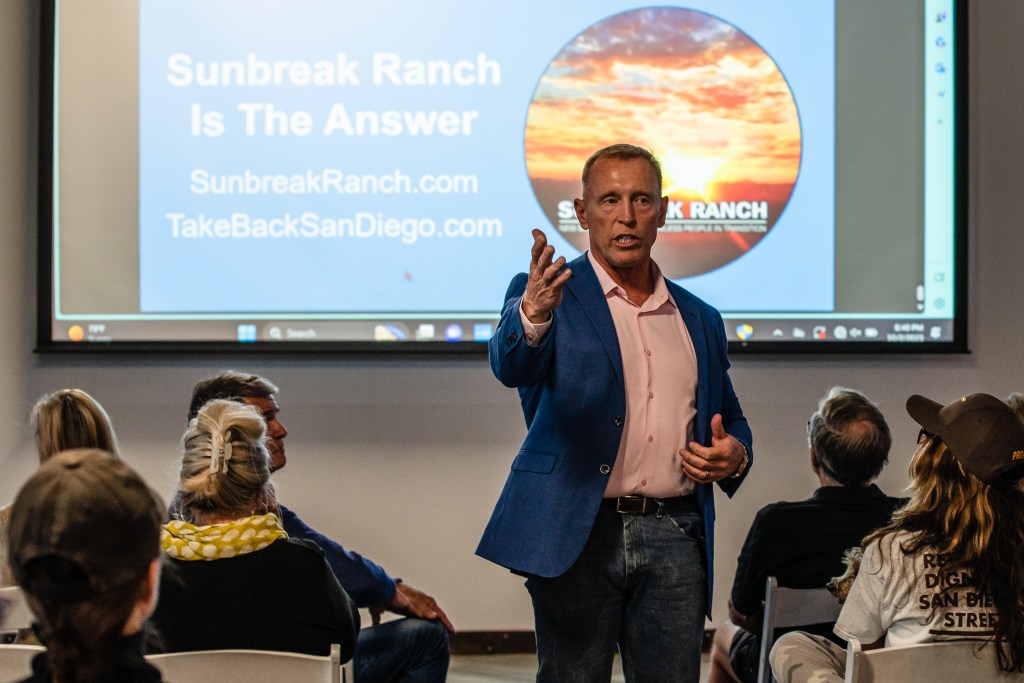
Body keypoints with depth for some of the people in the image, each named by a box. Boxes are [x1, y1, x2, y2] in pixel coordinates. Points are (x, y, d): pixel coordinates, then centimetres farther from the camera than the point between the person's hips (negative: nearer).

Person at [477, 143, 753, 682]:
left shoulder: (699, 319, 16)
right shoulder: (548, 294, 2)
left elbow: (731, 420, 25)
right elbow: (511, 365, -18)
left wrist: (734, 453, 1)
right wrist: (533, 312, -40)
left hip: (674, 537, 4)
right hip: (578, 534, -4)